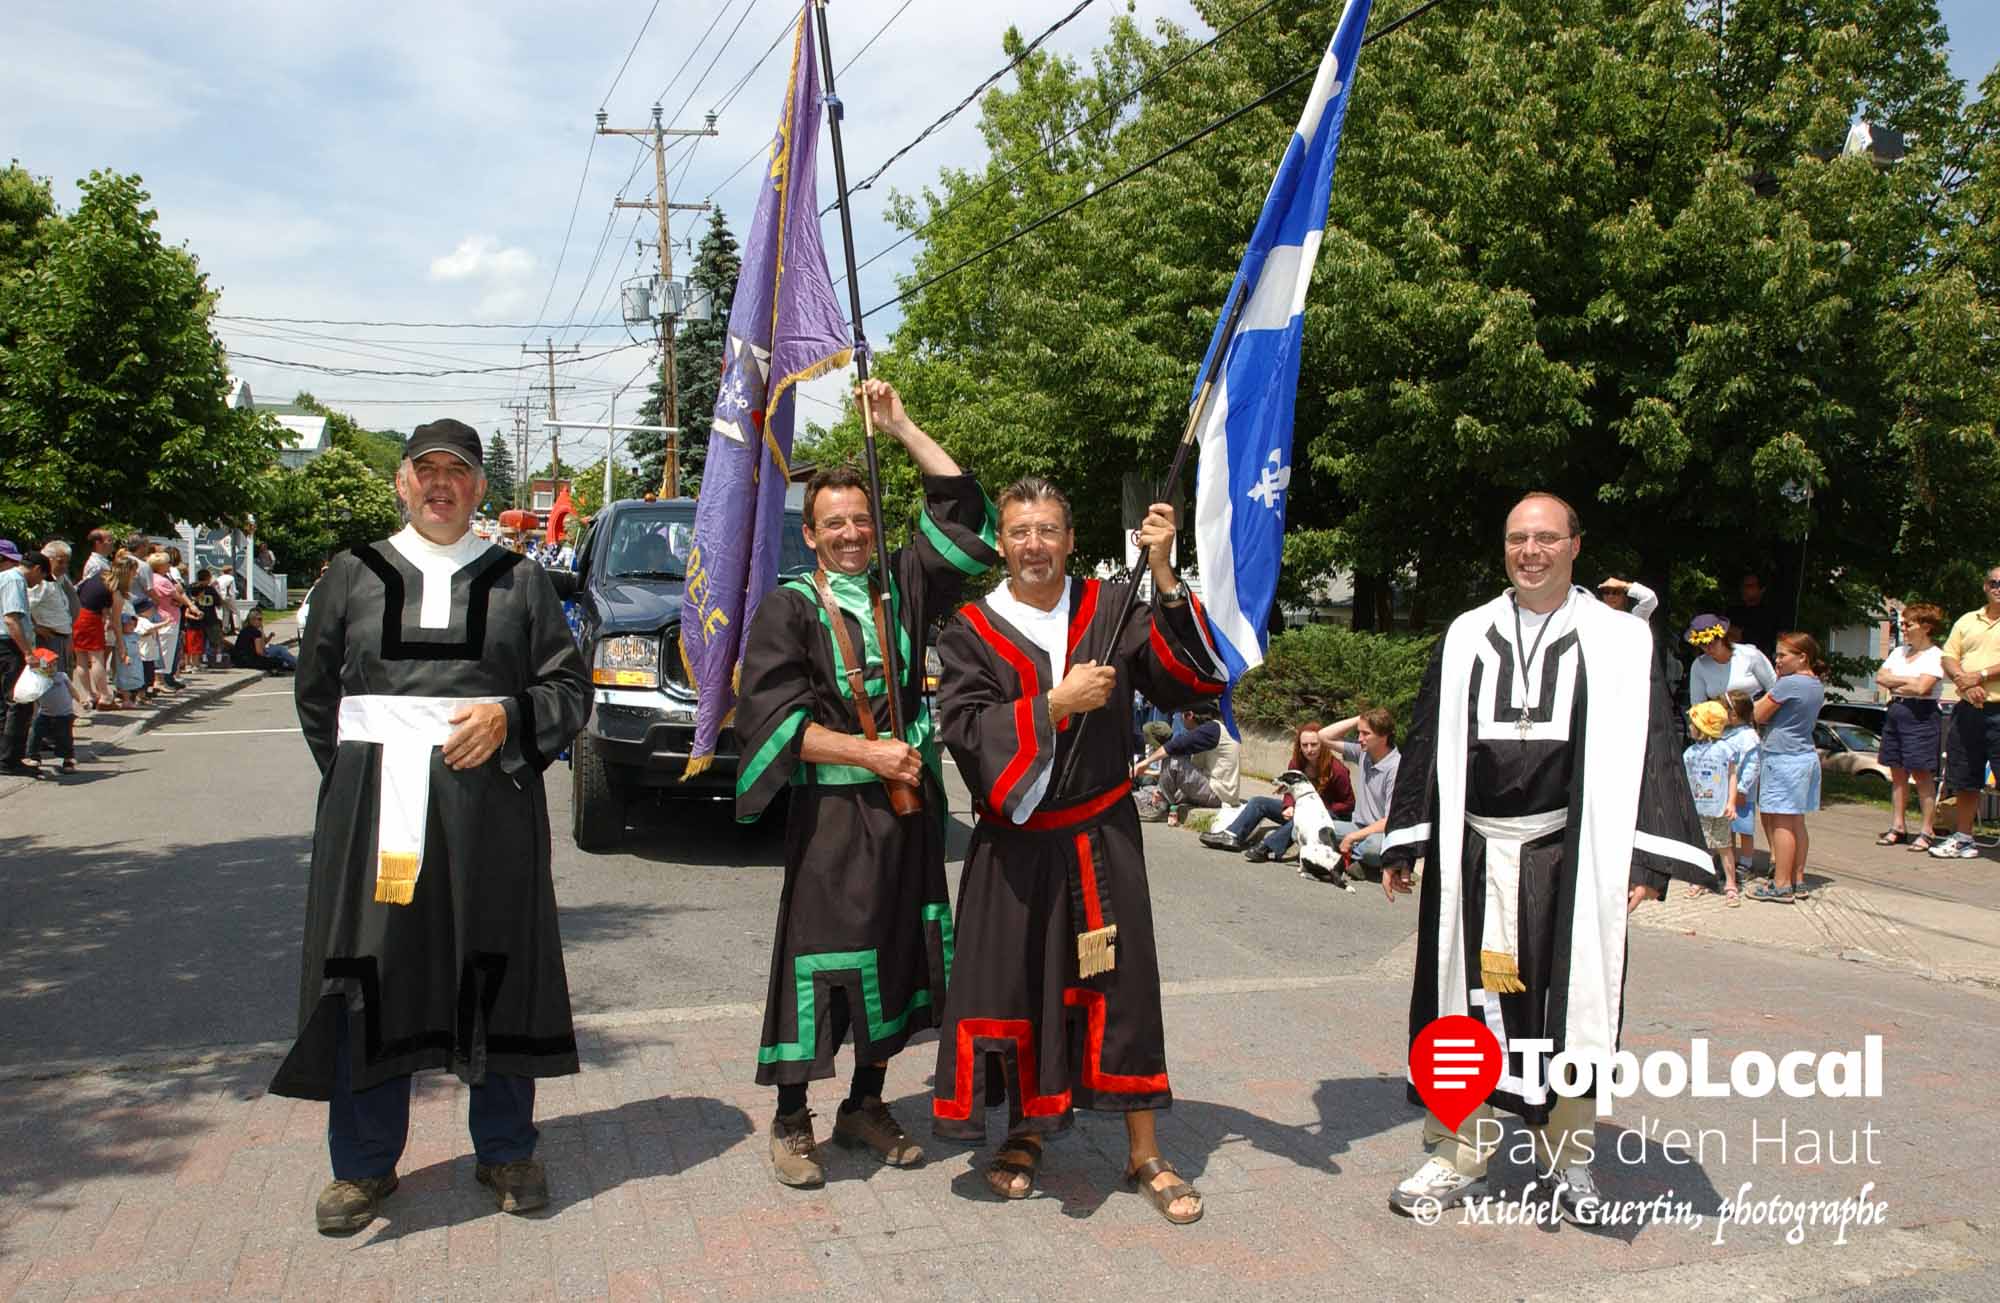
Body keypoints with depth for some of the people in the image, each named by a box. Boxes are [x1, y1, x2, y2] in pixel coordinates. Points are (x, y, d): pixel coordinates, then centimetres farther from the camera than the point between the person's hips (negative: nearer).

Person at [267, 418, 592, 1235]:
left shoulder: (519, 580, 9)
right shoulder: (355, 574, 11)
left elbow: (570, 687, 7)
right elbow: (316, 692, 16)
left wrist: (507, 716, -10)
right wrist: (358, 777, 8)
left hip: (491, 806, 0)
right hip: (373, 807, 1)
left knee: (498, 971, 4)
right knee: (370, 978, 2)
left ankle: (504, 1151, 21)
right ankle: (365, 1164, 19)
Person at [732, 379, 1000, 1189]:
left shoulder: (901, 587, 8)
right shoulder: (789, 608, -1)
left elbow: (963, 509, 9)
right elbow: (773, 716, -9)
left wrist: (901, 428, 5)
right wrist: (868, 752, -14)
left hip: (909, 804, 5)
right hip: (832, 813, -4)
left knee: (901, 953, 10)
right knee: (819, 954, -1)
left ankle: (865, 1107, 26)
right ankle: (790, 1121, 15)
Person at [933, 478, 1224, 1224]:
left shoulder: (1110, 610, 1)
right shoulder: (971, 631, -1)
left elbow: (1188, 680, -9)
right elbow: (964, 729, -13)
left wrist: (1164, 577, -17)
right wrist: (1054, 703, -20)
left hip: (1101, 838, 1)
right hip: (1013, 844, 0)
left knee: (1123, 987, 3)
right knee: (1016, 987, 6)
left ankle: (1144, 1154, 18)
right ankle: (1026, 1134, 30)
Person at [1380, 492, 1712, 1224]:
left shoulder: (1617, 641, 3)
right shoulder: (1467, 637, 10)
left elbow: (1650, 746, -2)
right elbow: (1427, 740, 12)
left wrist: (1645, 857, -11)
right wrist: (1404, 842, 9)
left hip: (1569, 855, -1)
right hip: (1474, 853, 2)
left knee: (1569, 1003, 7)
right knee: (1469, 1000, 5)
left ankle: (1567, 1159, 26)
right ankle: (1457, 1160, 18)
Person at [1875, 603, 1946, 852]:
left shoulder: (1935, 656, -6)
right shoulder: (1898, 652, 15)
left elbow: (1922, 687, -19)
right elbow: (1880, 677, 4)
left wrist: (1894, 686, -4)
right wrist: (1908, 681, -8)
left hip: (1921, 715, -7)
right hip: (1895, 714, 7)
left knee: (1922, 774, -5)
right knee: (1898, 773, 8)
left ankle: (1928, 831, -1)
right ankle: (1898, 827, 13)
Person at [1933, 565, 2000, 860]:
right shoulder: (1967, 621, 14)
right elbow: (1947, 659, 9)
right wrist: (1964, 681, -9)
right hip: (1968, 711, 5)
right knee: (1964, 781, 13)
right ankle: (1962, 838, 25)